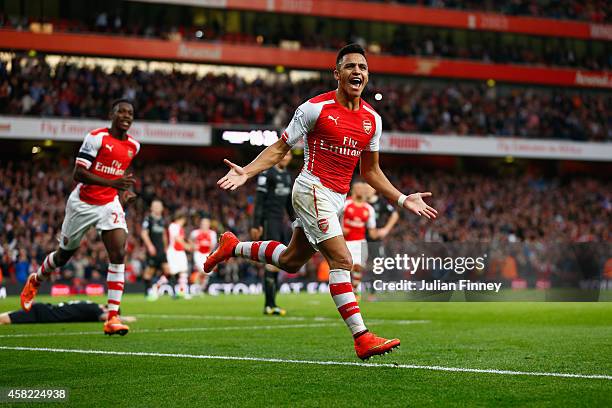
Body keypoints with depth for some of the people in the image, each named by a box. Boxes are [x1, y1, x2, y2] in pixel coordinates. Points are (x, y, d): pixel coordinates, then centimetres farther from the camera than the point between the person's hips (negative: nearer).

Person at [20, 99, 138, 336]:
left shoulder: (133, 146, 4)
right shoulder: (96, 137, -16)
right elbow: (78, 174, -23)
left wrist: (123, 191, 8)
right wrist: (112, 182, -33)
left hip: (109, 205, 4)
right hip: (82, 203, -4)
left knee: (118, 255, -17)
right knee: (64, 255, 14)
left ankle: (113, 317, -19)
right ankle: (35, 281, 47)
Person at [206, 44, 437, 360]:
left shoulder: (372, 119, 7)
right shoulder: (316, 108, -10)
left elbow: (370, 171, 18)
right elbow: (281, 148, -4)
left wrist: (403, 199, 11)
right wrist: (247, 172, -17)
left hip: (337, 198, 8)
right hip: (313, 189, -8)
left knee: (291, 261, 18)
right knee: (341, 260, -18)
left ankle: (233, 247, 39)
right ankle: (362, 338, -19)